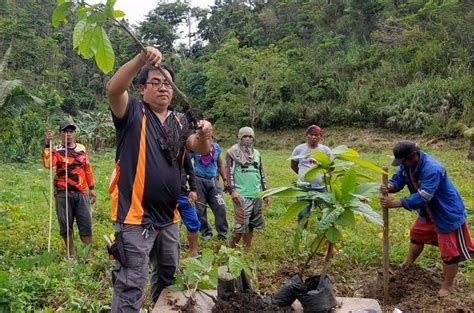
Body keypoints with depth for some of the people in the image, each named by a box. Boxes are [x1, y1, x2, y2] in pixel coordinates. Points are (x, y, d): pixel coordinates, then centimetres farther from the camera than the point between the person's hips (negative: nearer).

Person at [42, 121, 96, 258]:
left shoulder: (81, 148, 10)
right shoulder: (56, 151, -2)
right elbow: (48, 164, -23)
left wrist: (91, 188, 16)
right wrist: (47, 145, -29)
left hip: (81, 193, 3)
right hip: (63, 194, -2)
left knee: (86, 224, 3)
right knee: (66, 225, 6)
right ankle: (71, 254, 20)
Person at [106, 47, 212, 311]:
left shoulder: (180, 121, 11)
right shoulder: (133, 113, -3)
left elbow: (201, 149, -3)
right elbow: (113, 89, -23)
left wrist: (204, 135, -26)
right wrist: (141, 59, -35)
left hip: (169, 216, 6)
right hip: (135, 215, -6)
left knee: (169, 277, 24)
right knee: (131, 287, -4)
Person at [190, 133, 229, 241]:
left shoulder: (216, 147, 7)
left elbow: (220, 165, 14)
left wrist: (225, 180, 13)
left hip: (213, 180, 2)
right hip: (199, 181, -2)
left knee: (221, 208, -1)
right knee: (200, 210, 6)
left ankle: (224, 234, 12)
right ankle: (206, 232, 23)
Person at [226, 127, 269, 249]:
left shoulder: (256, 153, 18)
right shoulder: (233, 152, -1)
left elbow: (261, 174, 22)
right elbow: (229, 172, -9)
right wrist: (232, 190, -20)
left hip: (256, 195, 6)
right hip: (241, 195, -6)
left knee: (251, 225, 11)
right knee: (241, 226, -9)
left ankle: (247, 249, 23)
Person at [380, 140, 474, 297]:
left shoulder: (432, 169, -36)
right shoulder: (407, 164, -9)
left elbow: (422, 197, -40)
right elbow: (397, 179, -6)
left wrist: (394, 203, -42)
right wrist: (389, 187, -32)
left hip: (449, 215, -9)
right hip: (428, 213, 9)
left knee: (450, 252, 1)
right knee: (416, 234, 25)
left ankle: (446, 287, 20)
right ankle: (408, 264, 48)